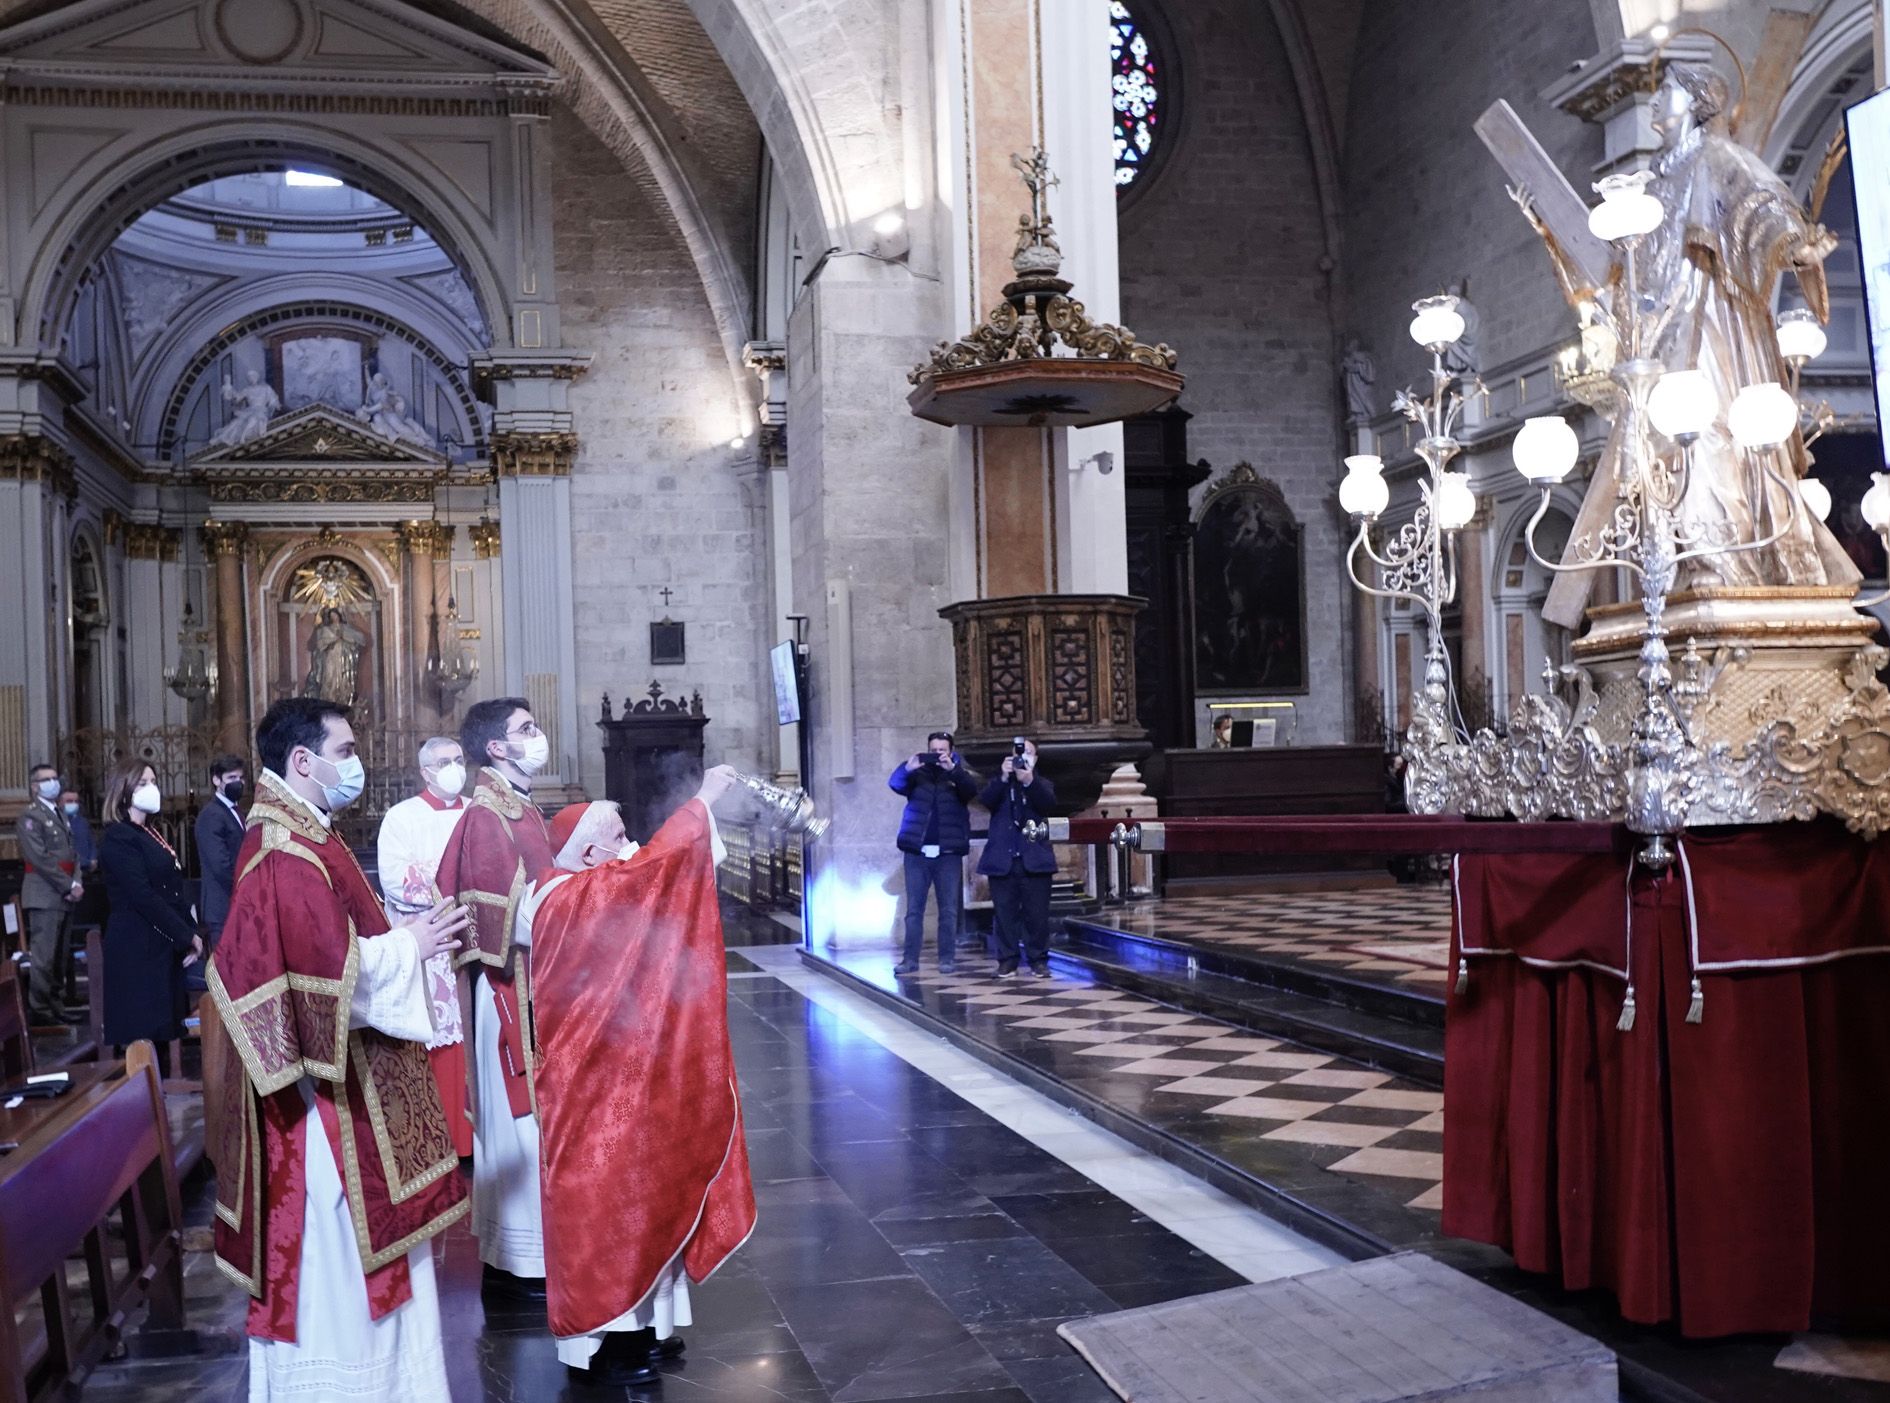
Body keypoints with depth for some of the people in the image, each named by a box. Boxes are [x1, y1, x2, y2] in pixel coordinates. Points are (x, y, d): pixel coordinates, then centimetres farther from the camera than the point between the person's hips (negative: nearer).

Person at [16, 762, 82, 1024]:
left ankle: (56, 1005, 16)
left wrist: (77, 883, 1)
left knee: (61, 956, 10)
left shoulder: (60, 814, 19)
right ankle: (38, 1009, -2)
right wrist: (68, 886, -13)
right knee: (44, 956, -8)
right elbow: (40, 858, -14)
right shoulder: (30, 815, -6)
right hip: (44, 895, -8)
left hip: (65, 896, 8)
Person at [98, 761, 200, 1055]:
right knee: (142, 1039, -7)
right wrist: (186, 936, -14)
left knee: (162, 1029, 9)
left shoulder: (151, 833, 17)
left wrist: (189, 935, 1)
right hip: (138, 949, -9)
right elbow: (142, 896, -17)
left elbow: (175, 888, 13)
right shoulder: (118, 838, -10)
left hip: (165, 947, 9)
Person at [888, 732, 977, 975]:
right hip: (917, 852, 1)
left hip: (948, 853, -1)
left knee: (948, 909, 2)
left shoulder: (958, 775, 7)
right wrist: (907, 768, -30)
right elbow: (895, 784, -9)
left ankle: (947, 958, 7)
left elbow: (972, 790, -13)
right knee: (914, 908, 2)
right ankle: (911, 959, 4)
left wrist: (953, 769, -29)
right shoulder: (918, 774, 8)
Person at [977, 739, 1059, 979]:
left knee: (1037, 913, -1)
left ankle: (1038, 960, 6)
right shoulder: (999, 784, 14)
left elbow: (1049, 803, -10)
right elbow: (985, 800, -7)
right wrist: (1004, 777, -20)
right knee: (1005, 913, 2)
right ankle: (1007, 960, 7)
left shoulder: (1043, 785, 12)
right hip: (1002, 859, 1)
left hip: (1034, 859, -1)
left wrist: (1030, 781, -26)